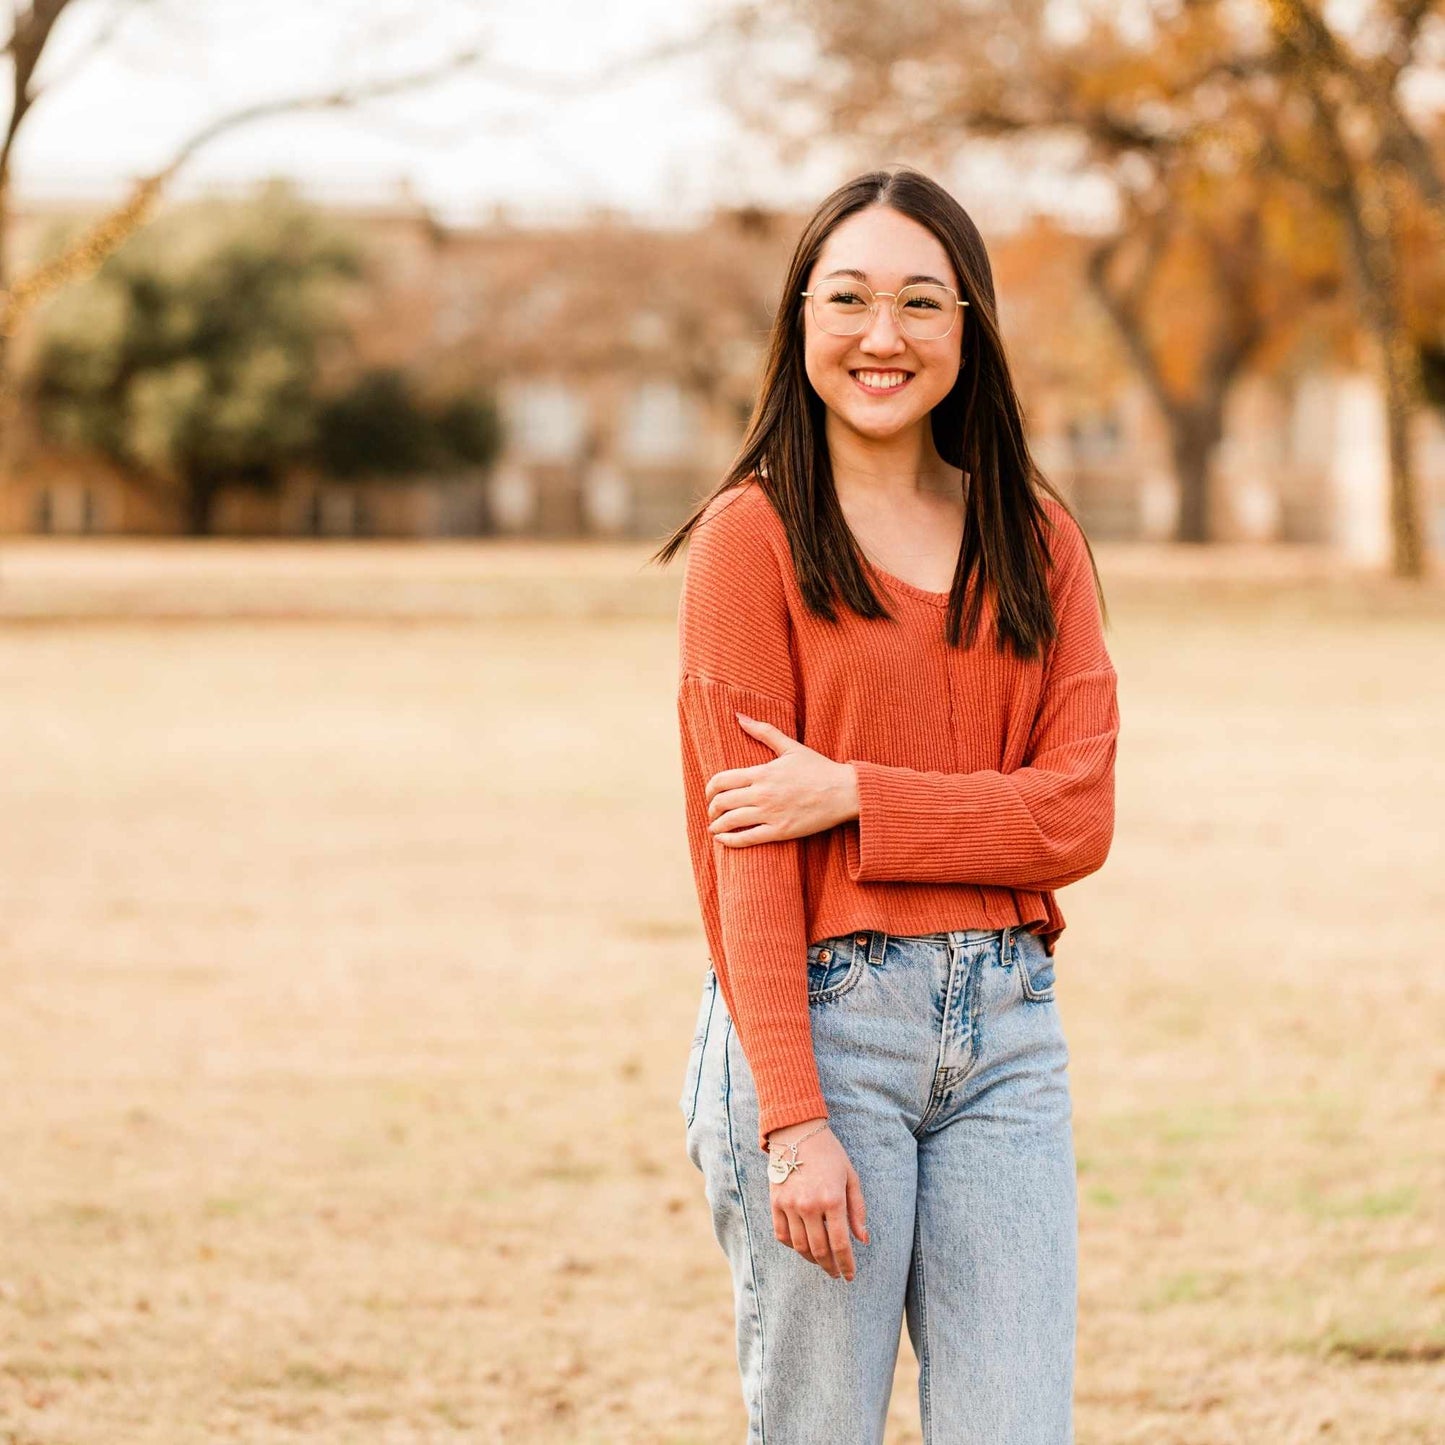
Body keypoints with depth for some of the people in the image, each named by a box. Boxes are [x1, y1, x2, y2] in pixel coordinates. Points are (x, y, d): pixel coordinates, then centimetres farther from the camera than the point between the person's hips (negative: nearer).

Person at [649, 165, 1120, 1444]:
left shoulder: (1037, 538, 11)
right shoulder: (751, 536, -2)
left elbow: (1078, 816, 1)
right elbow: (743, 851, -7)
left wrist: (850, 796, -12)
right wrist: (794, 1122, -14)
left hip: (1007, 1031, 4)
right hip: (820, 1019, -4)